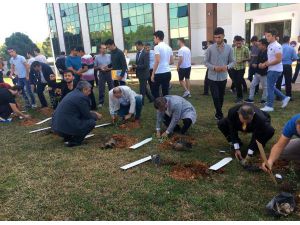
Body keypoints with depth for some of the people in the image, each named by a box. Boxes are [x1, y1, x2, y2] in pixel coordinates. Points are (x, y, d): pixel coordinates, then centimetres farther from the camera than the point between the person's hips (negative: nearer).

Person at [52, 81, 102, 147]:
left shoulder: (72, 94, 14)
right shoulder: (82, 97, -14)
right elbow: (87, 116, -6)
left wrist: (92, 113, 26)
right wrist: (96, 116, 13)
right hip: (66, 127, -10)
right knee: (91, 122, -3)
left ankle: (67, 137, 20)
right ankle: (73, 141, -3)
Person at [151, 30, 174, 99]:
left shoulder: (157, 47, -10)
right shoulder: (168, 47, 12)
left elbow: (157, 61, -20)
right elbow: (172, 61, 15)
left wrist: (153, 74, -16)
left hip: (159, 73, -7)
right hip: (167, 72, 7)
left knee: (155, 91, 7)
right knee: (165, 92, 11)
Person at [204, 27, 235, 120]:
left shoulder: (229, 48, -2)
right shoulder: (210, 48, -6)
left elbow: (232, 61, 4)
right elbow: (206, 62, -2)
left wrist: (227, 67, -18)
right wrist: (214, 67, -19)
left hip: (223, 77, 2)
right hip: (212, 77, -2)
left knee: (221, 97, 13)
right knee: (216, 97, -6)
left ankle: (218, 114, 31)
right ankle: (220, 115, 9)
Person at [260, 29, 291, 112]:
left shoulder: (277, 46, -16)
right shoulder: (269, 46, 13)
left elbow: (279, 59, -22)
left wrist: (267, 64, -15)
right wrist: (265, 63, 1)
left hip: (275, 70, -9)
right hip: (271, 70, 9)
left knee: (270, 87, -5)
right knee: (271, 87, 14)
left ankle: (269, 106, 3)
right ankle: (284, 98, 25)